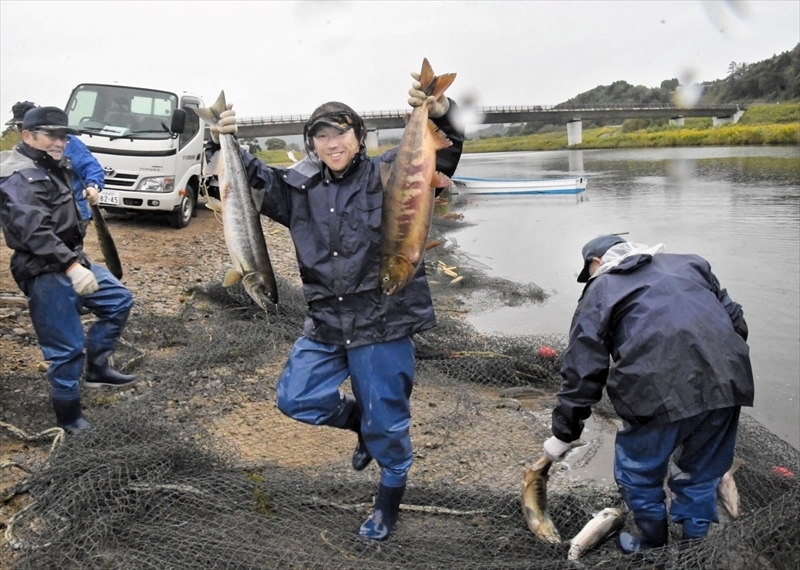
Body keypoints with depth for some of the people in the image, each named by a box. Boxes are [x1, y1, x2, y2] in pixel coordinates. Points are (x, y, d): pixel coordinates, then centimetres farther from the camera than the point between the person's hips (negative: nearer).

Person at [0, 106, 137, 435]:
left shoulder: (50, 168, 14)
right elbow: (35, 231, -30)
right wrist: (72, 266, -37)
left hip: (71, 262, 10)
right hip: (46, 274, -10)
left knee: (119, 300, 15)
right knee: (67, 348, -4)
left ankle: (97, 369, 23)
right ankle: (69, 420, 11)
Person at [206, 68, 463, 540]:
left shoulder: (389, 174, -7)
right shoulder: (299, 187, 5)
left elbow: (446, 150, -15)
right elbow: (249, 177, 12)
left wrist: (440, 112, -35)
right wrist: (222, 143, -6)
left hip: (384, 324, -4)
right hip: (325, 325, 5)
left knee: (387, 422, 8)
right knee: (296, 400, 11)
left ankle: (391, 498, 36)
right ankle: (360, 419, 37)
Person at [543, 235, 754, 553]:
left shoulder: (599, 290, 12)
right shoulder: (690, 264, 25)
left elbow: (582, 371, 5)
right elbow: (736, 320, 20)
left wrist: (563, 435, 11)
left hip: (661, 391, -5)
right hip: (727, 383, 6)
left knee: (639, 476, 18)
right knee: (701, 473, 24)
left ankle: (653, 548, 32)